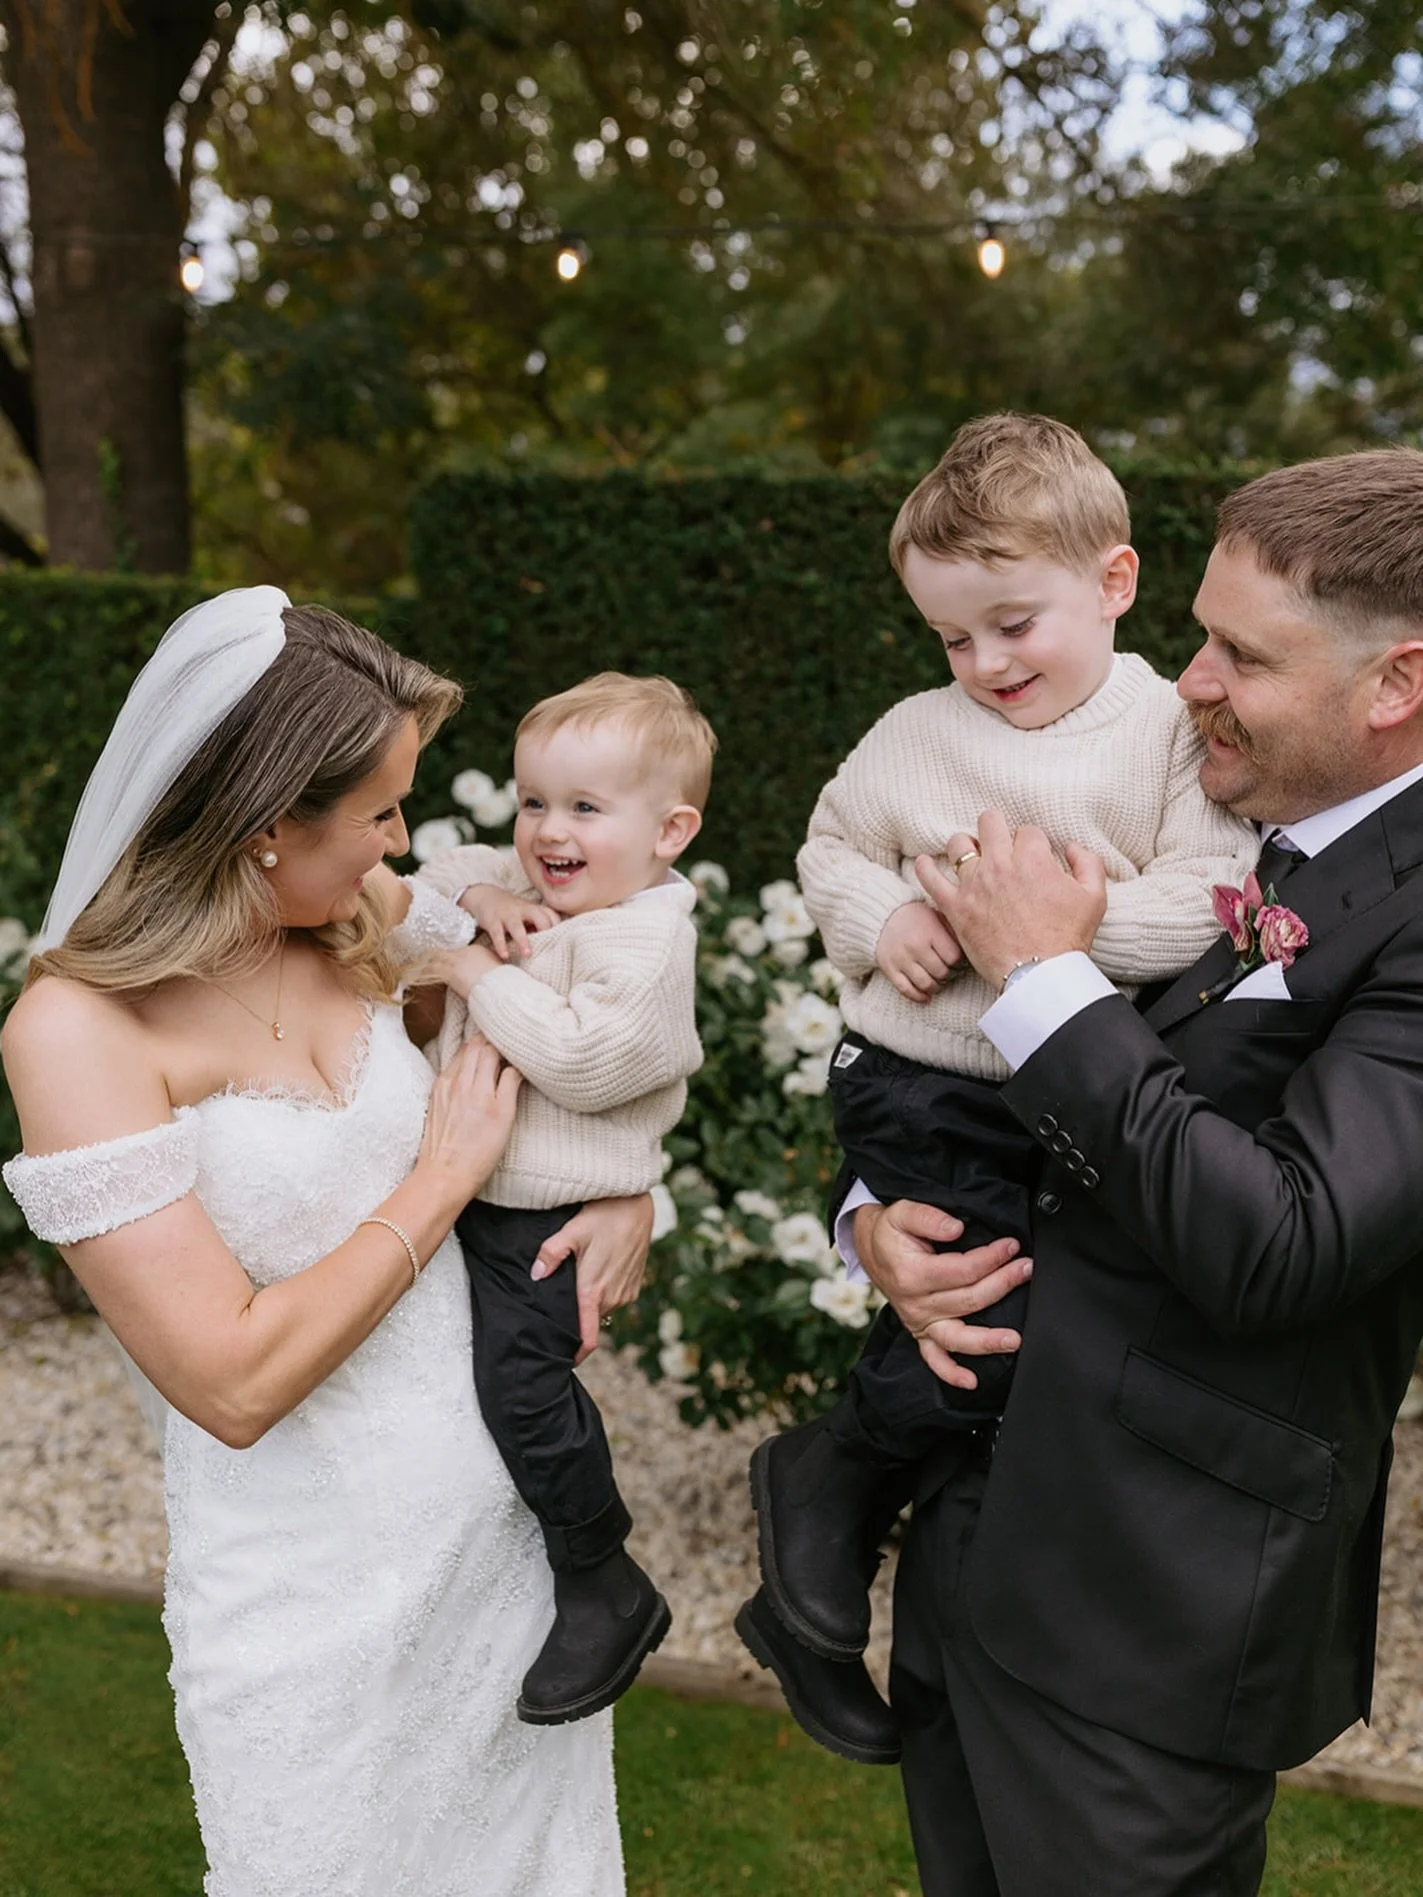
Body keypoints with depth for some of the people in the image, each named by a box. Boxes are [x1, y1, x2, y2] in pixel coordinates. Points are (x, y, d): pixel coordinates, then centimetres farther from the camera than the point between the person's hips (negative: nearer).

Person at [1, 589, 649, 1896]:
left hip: (513, 1520, 6)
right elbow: (234, 1382, -23)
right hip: (318, 1602, -5)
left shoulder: (369, 928, -4)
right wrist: (444, 1176, -17)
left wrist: (628, 1187, -4)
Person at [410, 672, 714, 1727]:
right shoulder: (532, 891, 8)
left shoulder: (645, 945, -20)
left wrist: (481, 975, -22)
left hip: (550, 1216, -10)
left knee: (518, 1377, -16)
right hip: (471, 1190, 10)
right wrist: (478, 894, -4)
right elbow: (443, 874, 20)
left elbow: (583, 1062, -31)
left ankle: (607, 1590, 3)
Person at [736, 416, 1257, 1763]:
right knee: (1004, 1324, -17)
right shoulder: (918, 737, 0)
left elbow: (1207, 897, -13)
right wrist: (883, 919, -9)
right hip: (919, 1086, -2)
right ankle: (823, 1476, 10)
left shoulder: (1176, 732, -4)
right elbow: (830, 849, 11)